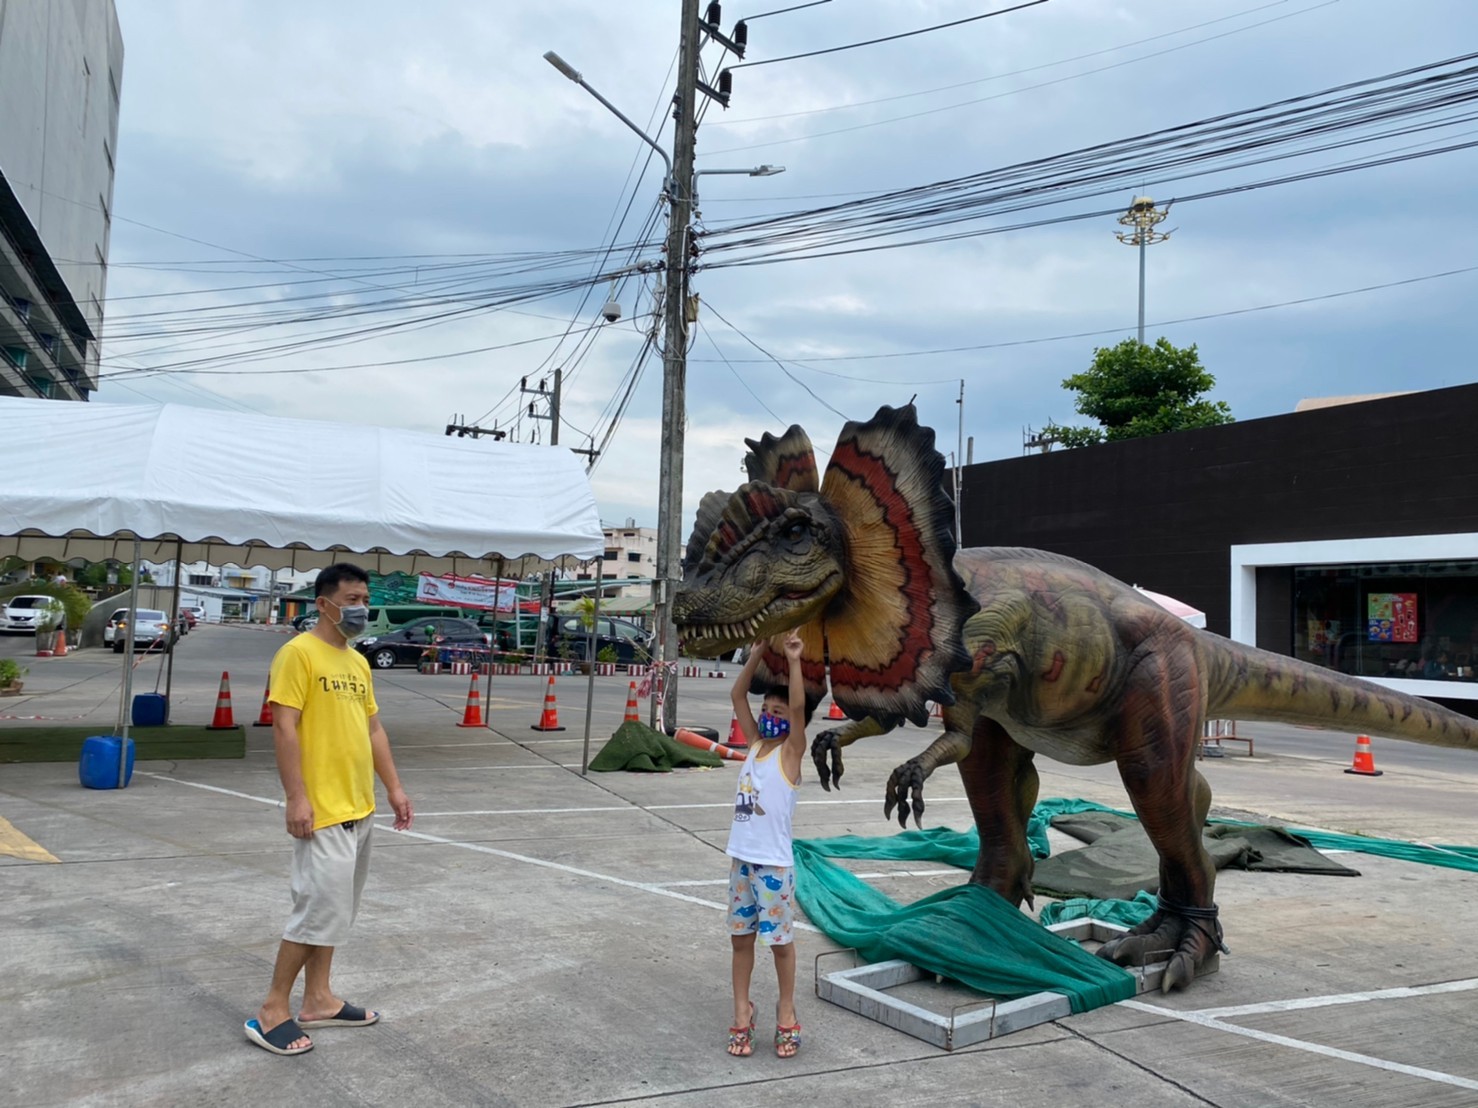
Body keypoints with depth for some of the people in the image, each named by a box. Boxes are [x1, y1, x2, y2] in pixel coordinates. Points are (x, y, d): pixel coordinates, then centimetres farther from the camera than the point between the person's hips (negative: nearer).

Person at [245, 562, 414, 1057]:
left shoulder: (358, 662, 13)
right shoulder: (299, 653, -11)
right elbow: (283, 727, -16)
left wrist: (394, 787, 15)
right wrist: (296, 797, -20)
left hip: (359, 808, 8)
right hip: (322, 810, -8)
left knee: (335, 907, 15)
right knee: (320, 907, -6)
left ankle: (318, 1000, 26)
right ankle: (272, 1011, 8)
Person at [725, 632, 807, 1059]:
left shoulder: (790, 752, -8)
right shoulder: (755, 744, 6)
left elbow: (798, 707, -24)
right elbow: (737, 696, 7)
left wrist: (793, 660, -27)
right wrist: (757, 654, 1)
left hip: (775, 864, -6)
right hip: (741, 859, 6)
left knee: (780, 939, 7)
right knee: (740, 937, 13)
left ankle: (786, 1011, 23)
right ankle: (742, 1010, 25)